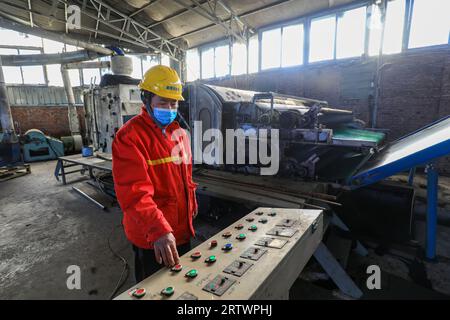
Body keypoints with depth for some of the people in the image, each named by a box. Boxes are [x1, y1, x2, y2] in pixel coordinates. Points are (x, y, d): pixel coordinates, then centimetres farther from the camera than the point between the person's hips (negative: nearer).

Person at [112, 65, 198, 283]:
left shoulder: (180, 133, 5)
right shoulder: (129, 137, -20)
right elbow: (134, 192, -30)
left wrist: (191, 206, 19)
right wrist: (158, 230, -39)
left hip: (182, 230, 7)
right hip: (151, 237, -7)